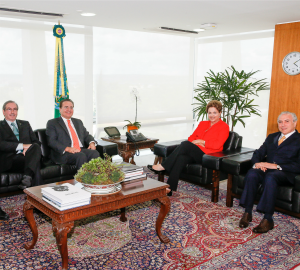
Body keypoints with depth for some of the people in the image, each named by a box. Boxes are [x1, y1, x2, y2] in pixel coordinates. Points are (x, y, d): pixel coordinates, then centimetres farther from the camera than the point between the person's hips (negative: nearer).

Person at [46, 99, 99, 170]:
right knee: (81, 156, -36)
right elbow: (51, 141, -2)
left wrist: (92, 142, -1)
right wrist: (67, 148, -19)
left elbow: (86, 135, 25)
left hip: (81, 150, 5)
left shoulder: (78, 122, 29)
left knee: (95, 153, -28)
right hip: (63, 153, -5)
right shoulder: (52, 123, 10)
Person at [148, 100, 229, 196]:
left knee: (185, 144, -30)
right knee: (181, 158, -30)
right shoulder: (202, 124, 24)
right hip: (194, 153, 5)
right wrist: (196, 143, -4)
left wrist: (202, 142, -7)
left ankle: (163, 166, -23)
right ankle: (169, 188, -35)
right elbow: (191, 137, 17)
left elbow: (217, 145, -9)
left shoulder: (224, 127, 5)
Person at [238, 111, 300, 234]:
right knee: (252, 173, -29)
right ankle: (247, 213, -24)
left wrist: (277, 166, -18)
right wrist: (257, 163, -5)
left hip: (286, 173, -4)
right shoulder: (271, 137, 26)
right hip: (266, 169, 5)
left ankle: (268, 220, -33)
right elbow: (258, 153, 19)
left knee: (270, 177, -38)